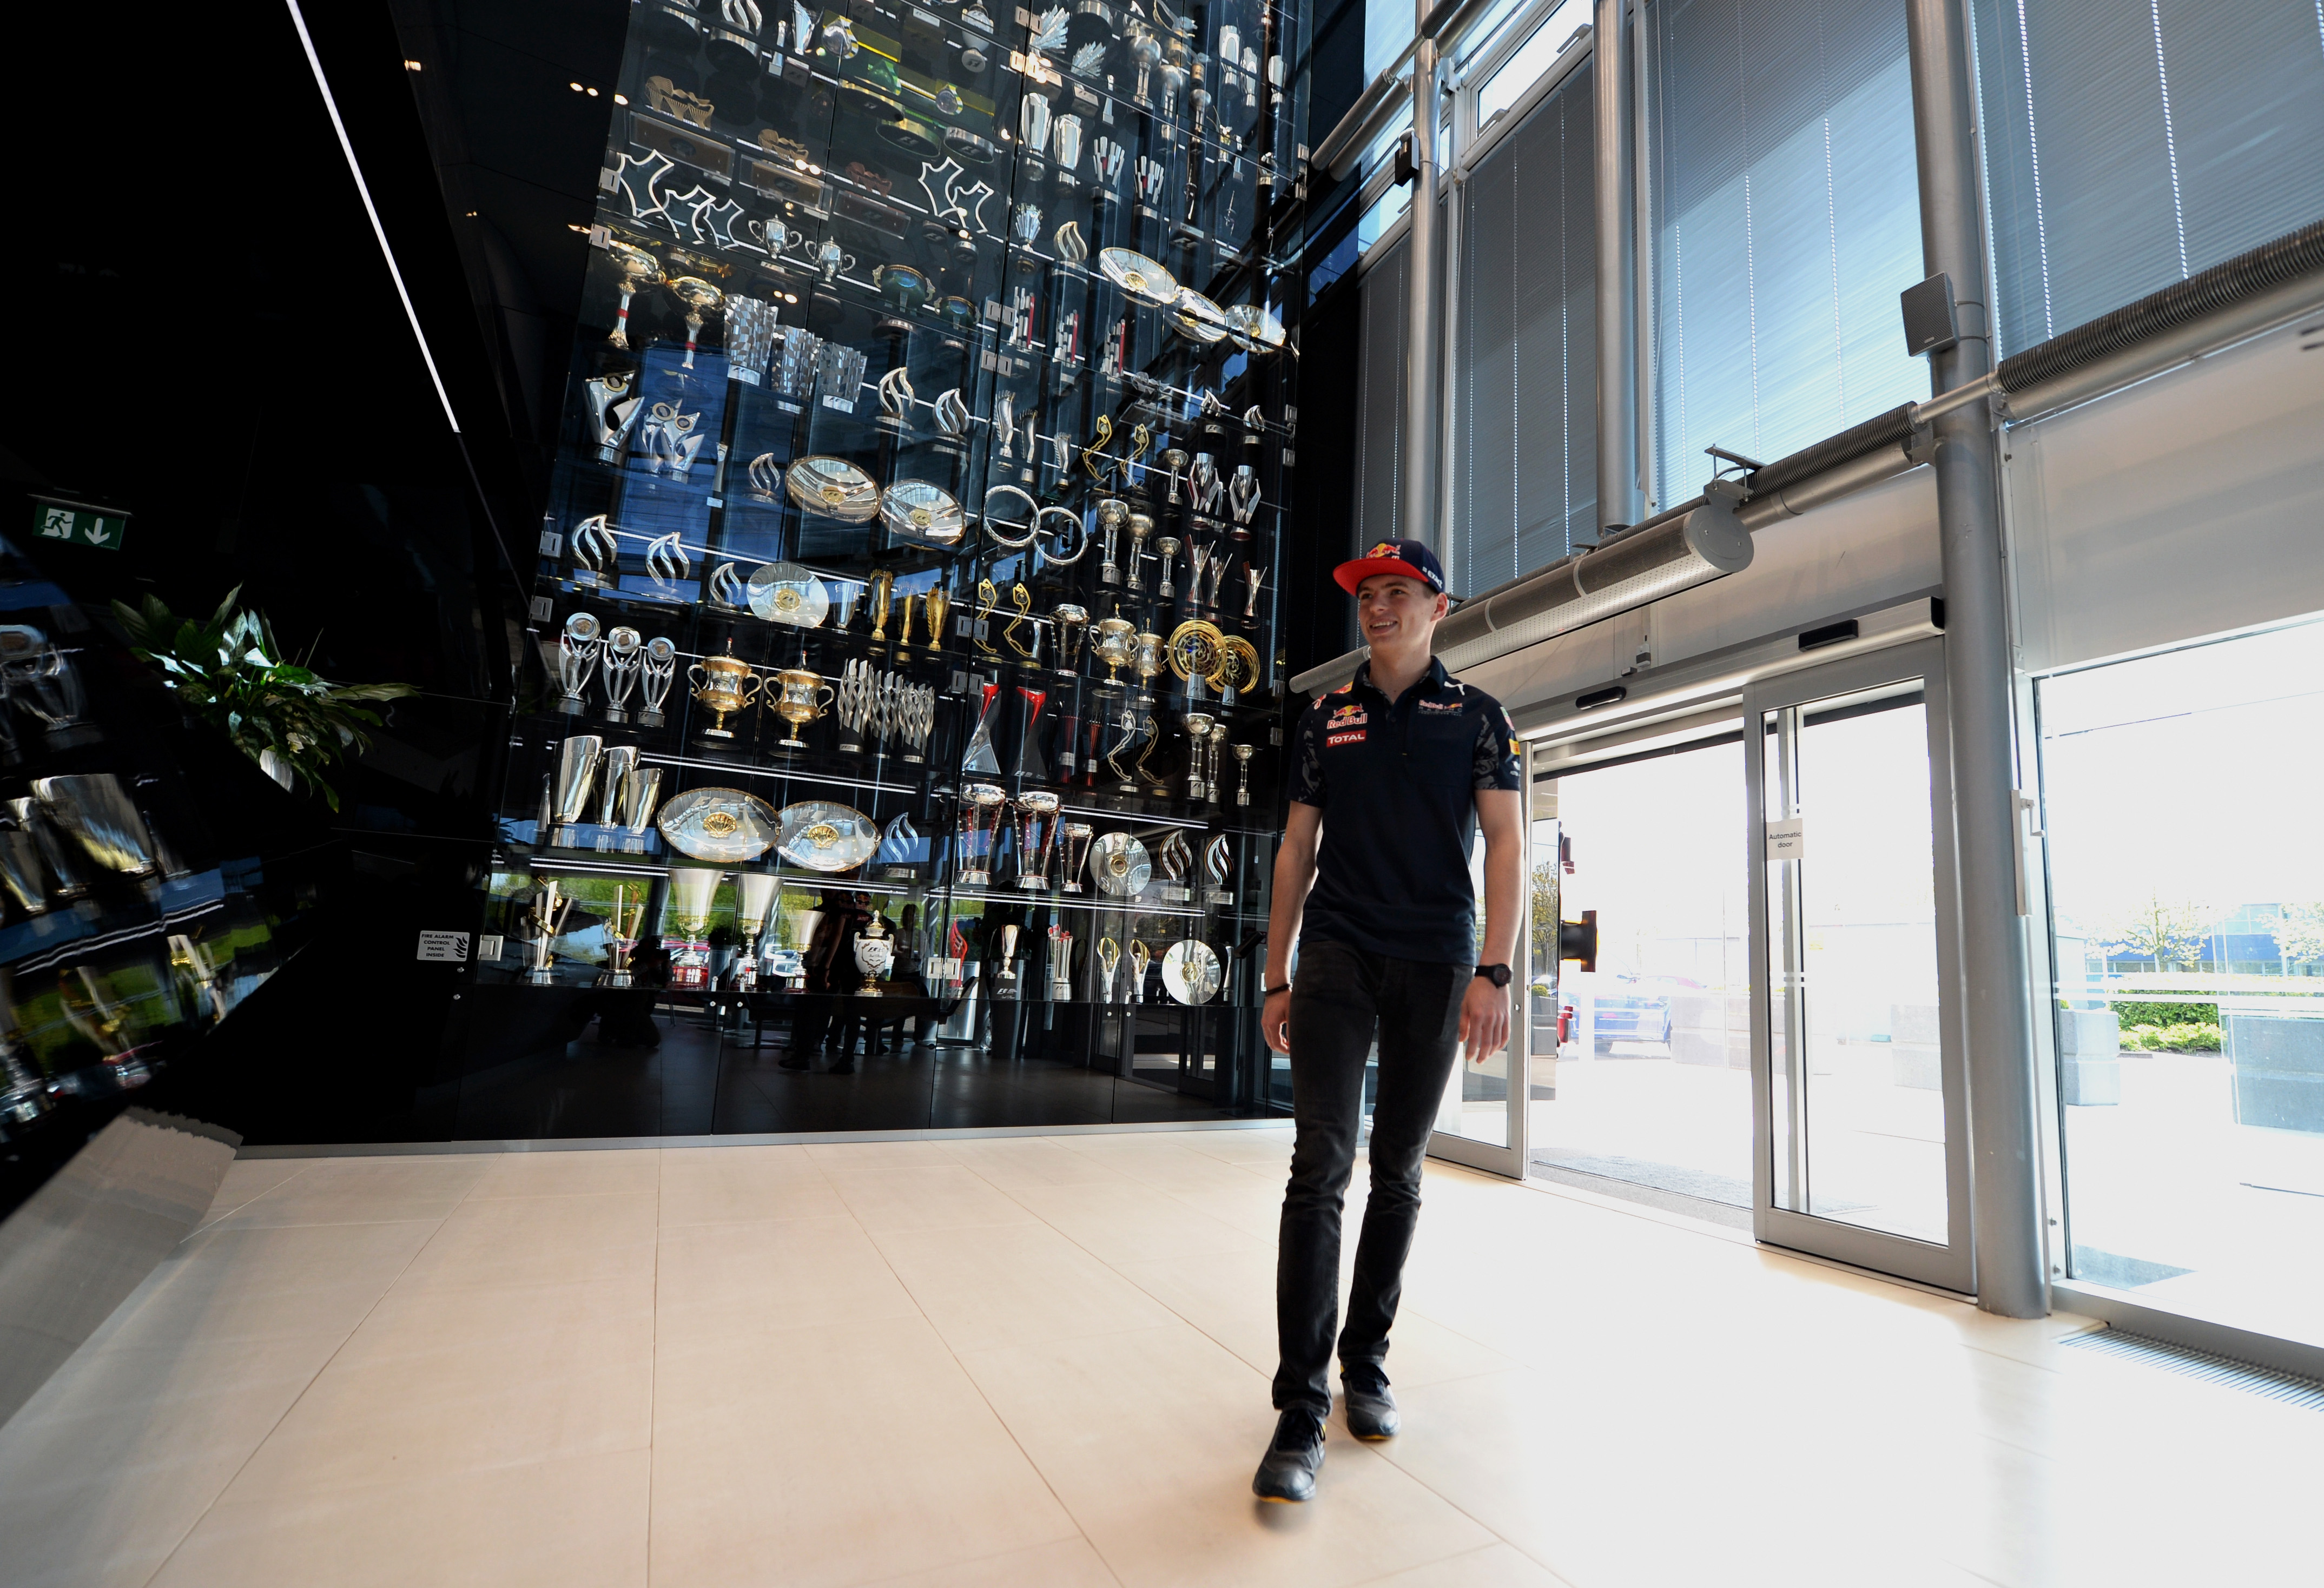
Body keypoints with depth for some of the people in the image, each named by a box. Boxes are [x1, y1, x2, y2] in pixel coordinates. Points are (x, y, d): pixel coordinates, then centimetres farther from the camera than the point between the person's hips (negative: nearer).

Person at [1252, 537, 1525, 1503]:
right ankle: (1302, 1407, 0)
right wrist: (1276, 977, 6)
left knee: (1398, 1172, 10)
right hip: (1337, 960, 1)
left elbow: (1506, 845, 0)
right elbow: (1296, 850, 11)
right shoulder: (1325, 718, 11)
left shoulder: (1475, 715, 6)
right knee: (1320, 1167, -7)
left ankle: (1366, 1360, 28)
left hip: (1436, 964, 0)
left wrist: (1492, 972, -12)